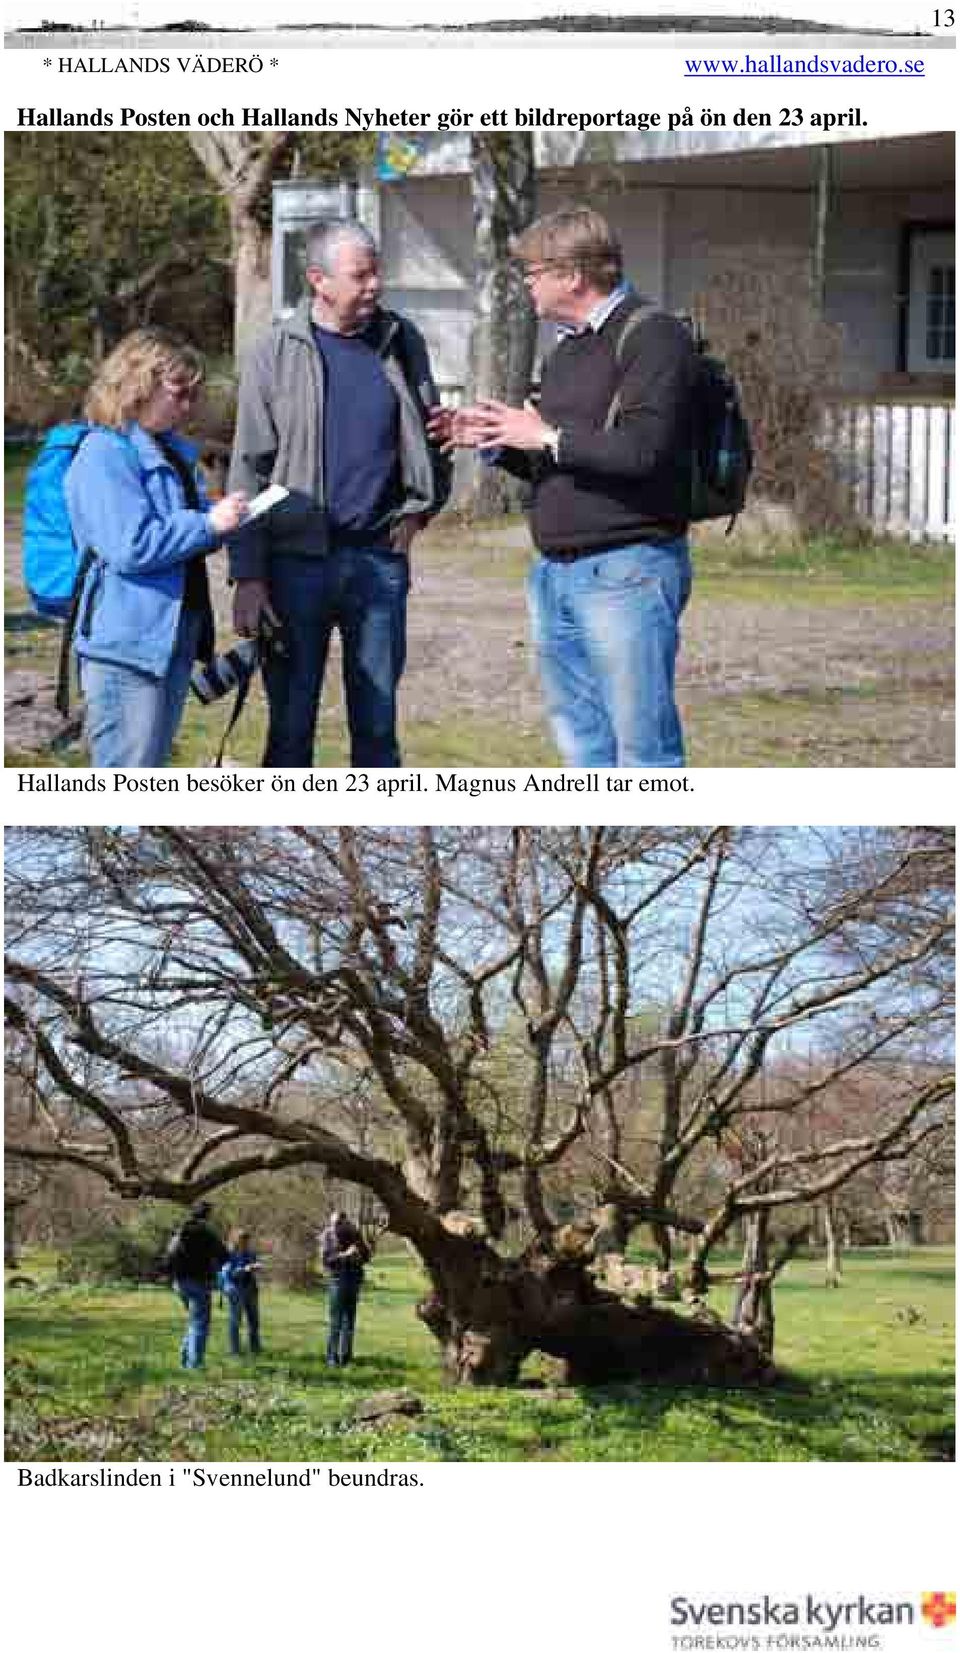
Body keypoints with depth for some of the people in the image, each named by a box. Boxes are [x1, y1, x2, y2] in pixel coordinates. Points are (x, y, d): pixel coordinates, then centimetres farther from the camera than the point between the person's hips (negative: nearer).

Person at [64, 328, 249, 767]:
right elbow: (131, 546, -24)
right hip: (127, 644, -10)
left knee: (150, 765, 17)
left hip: (174, 639, 10)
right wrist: (208, 523, -19)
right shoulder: (104, 455, -15)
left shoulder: (170, 451, 15)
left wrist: (225, 517, 9)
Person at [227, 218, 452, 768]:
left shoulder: (402, 343, 6)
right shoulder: (277, 354, -2)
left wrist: (416, 511, 4)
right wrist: (248, 577, -9)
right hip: (298, 562, -2)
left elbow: (431, 436, 19)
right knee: (291, 727, 4)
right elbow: (249, 472, -3)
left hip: (379, 560, 2)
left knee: (377, 727, 8)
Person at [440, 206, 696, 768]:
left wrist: (547, 436, -14)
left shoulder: (653, 336, -10)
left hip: (628, 570, -9)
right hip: (555, 573, 10)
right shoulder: (567, 351, 20)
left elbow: (646, 449, -22)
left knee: (643, 745, -9)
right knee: (582, 741, 12)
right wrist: (496, 442, 10)